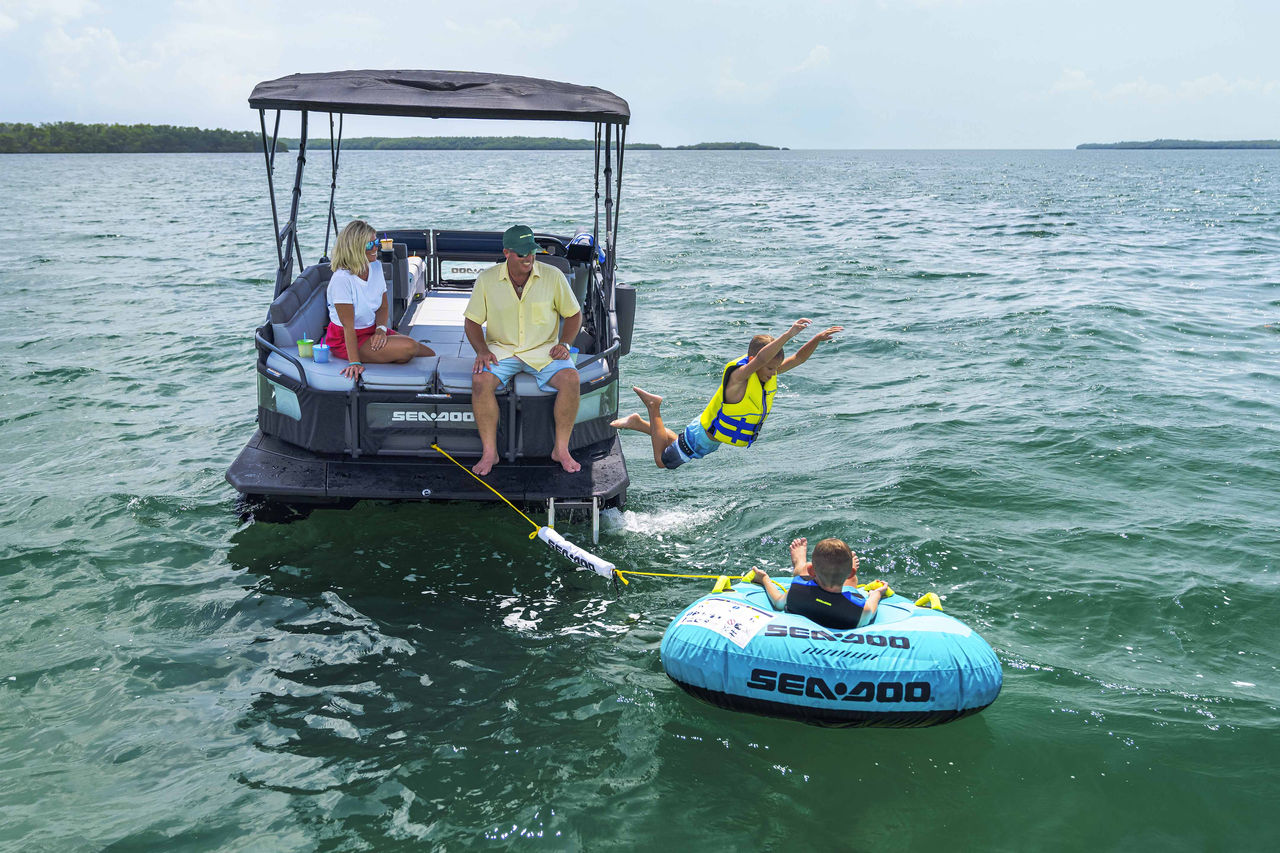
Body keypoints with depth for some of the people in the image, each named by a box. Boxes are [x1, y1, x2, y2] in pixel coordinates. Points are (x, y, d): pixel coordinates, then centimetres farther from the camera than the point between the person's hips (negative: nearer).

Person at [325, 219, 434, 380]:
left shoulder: (376, 266, 0)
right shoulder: (342, 278, -24)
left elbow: (383, 307, 7)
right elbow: (348, 325, -24)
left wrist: (381, 329, -14)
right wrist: (355, 362, -29)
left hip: (373, 330, 8)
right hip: (344, 339, -8)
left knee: (430, 354, -7)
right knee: (408, 347, -25)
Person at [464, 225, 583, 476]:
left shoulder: (553, 276, -1)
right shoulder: (487, 279, -1)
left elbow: (573, 314, 9)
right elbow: (472, 321, 6)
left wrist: (564, 343, -7)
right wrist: (482, 350, -10)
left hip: (544, 349, 0)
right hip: (501, 349, 0)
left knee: (570, 378, -28)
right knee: (481, 381, -30)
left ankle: (561, 449, -16)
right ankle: (489, 452, -19)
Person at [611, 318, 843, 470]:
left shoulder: (769, 373, -12)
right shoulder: (738, 376, -37)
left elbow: (799, 358, -10)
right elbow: (760, 358, -56)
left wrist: (817, 339, -27)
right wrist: (789, 334, -65)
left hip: (717, 437, 8)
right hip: (703, 437, -8)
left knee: (677, 447, 29)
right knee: (664, 461, 12)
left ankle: (639, 423, 37)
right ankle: (654, 409, 22)